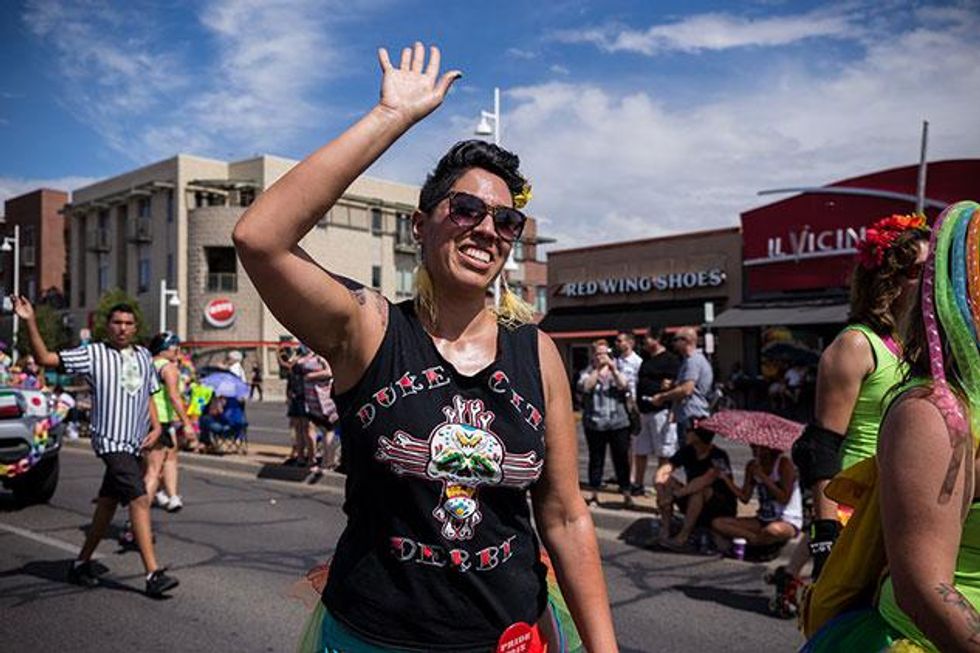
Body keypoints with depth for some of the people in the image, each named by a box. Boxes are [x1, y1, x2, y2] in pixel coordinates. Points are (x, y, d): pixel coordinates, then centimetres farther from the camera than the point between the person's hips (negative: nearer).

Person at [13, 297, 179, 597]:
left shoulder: (144, 356, 14)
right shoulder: (92, 354, -1)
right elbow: (45, 358, -7)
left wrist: (156, 426, 9)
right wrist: (30, 322, -17)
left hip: (135, 442, 7)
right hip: (110, 440, -6)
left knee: (108, 503, 16)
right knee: (140, 500, -17)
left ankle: (83, 562, 32)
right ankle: (153, 574, -18)